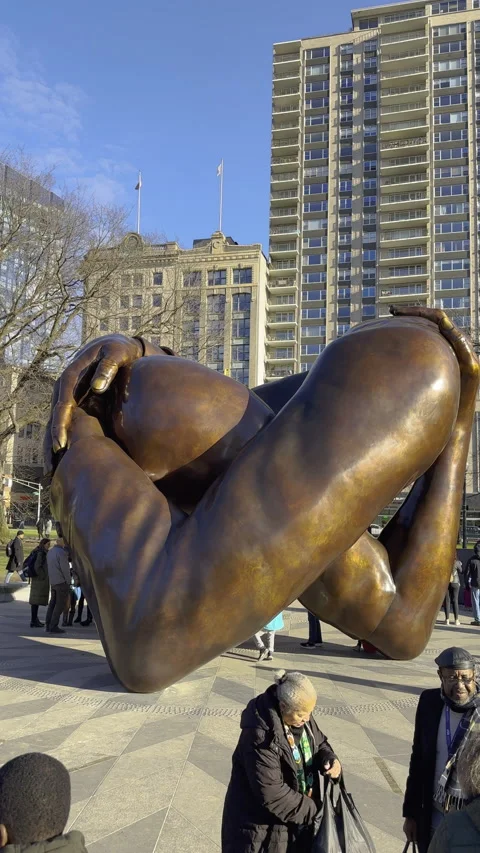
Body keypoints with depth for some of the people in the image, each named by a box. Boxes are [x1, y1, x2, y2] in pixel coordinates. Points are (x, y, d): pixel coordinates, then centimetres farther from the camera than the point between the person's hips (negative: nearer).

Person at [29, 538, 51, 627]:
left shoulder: (44, 553, 13)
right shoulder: (40, 553, -17)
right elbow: (37, 566, -25)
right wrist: (43, 576, -16)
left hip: (41, 580, 10)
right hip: (40, 580, -10)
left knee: (37, 600, 15)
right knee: (36, 600, -6)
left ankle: (35, 619, 22)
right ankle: (34, 621, -2)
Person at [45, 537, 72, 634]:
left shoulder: (50, 552, 10)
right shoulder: (62, 553, -17)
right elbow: (65, 569, -17)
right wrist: (68, 581, -6)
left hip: (53, 582, 8)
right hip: (62, 582, -8)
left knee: (53, 603, 14)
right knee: (60, 605, -2)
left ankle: (48, 625, 14)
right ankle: (53, 626, -2)